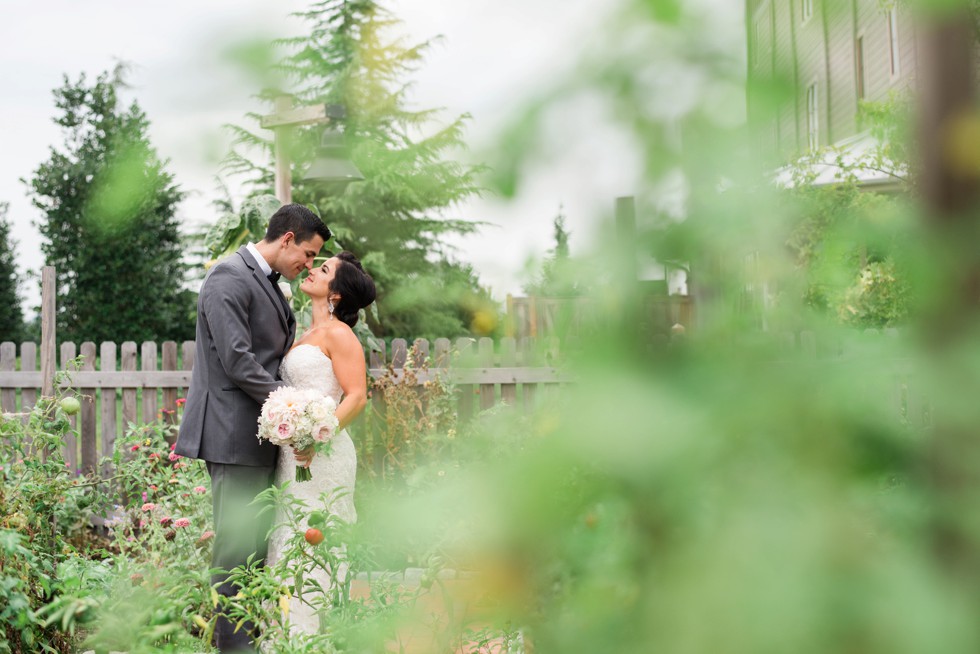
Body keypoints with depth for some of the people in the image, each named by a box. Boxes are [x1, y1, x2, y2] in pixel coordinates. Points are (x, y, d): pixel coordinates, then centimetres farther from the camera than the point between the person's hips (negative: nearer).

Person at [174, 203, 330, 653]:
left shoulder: (267, 282, 18)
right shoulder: (229, 279, -12)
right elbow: (237, 361, -19)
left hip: (260, 434, 10)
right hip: (234, 434, -9)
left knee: (259, 543, 10)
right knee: (238, 544, -6)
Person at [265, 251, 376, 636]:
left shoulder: (337, 334, -6)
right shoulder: (305, 336, 19)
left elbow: (356, 397, -15)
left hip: (320, 456, -8)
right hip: (292, 455, 8)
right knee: (287, 545, 9)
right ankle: (284, 637, 15)